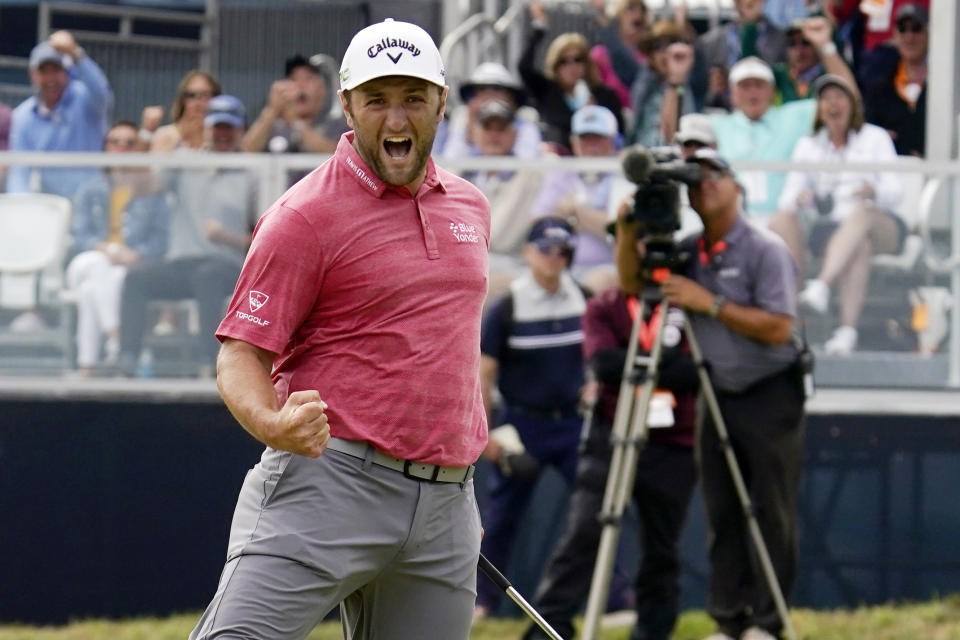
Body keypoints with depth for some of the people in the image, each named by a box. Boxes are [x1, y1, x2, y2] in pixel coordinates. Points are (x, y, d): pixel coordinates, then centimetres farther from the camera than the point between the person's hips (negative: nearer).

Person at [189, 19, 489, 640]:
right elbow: (242, 356, -7)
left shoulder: (469, 206, 16)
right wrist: (272, 424, -30)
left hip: (447, 511, 6)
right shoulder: (304, 216, -5)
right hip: (329, 483, -6)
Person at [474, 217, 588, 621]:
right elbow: (484, 374, -4)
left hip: (573, 422, 2)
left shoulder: (586, 303, 5)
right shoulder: (506, 309, -5)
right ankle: (484, 599, 14)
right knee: (502, 515, 3)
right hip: (522, 424, -2)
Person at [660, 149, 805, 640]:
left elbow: (778, 327, -18)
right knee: (721, 515, 5)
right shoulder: (686, 252, 8)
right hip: (716, 397, 6)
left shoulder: (765, 250, -10)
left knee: (771, 514, -5)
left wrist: (710, 303, -19)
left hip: (770, 397, -6)